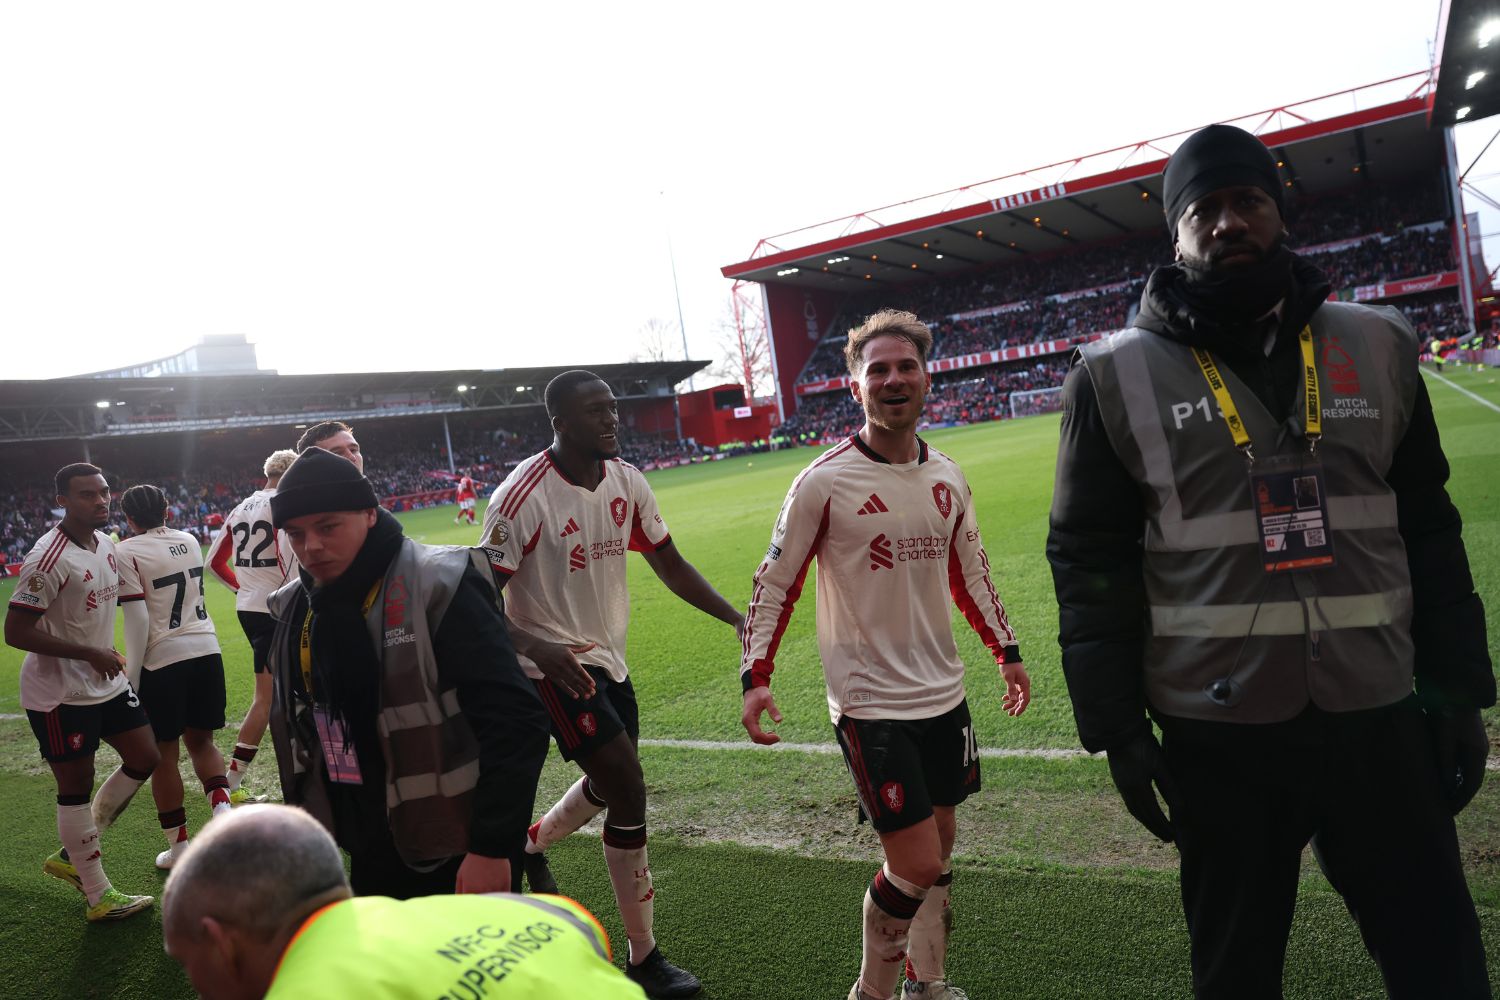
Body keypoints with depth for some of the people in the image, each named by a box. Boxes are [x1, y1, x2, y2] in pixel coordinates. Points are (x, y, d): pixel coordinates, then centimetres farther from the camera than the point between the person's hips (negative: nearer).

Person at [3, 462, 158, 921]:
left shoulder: (106, 544, 4)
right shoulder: (49, 558, -21)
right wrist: (89, 654, -23)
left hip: (106, 682, 8)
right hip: (60, 694, -8)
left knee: (144, 759, 10)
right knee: (76, 785, 3)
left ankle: (73, 854, 27)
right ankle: (98, 896, 16)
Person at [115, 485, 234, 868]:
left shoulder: (127, 553, -7)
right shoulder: (189, 541, 9)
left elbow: (137, 621, -12)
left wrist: (132, 678, -6)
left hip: (163, 659, -5)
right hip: (206, 649, 5)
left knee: (163, 753, 8)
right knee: (201, 740, 19)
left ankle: (179, 848, 16)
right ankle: (222, 806, -3)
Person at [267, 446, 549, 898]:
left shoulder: (435, 588, -19)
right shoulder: (296, 609, 4)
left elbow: (515, 722, -22)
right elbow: (297, 730, 16)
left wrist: (493, 846, -21)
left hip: (455, 856, -7)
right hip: (369, 859, 7)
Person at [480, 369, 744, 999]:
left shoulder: (626, 481, -2)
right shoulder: (523, 496, -22)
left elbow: (669, 564, 5)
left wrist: (738, 620, -4)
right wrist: (537, 649, -36)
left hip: (609, 657, 8)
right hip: (556, 665, -7)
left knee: (611, 785, 21)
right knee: (628, 792, -10)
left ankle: (529, 844, 53)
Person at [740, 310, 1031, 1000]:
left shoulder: (947, 477, 5)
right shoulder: (823, 483, -13)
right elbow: (776, 582, -7)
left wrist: (1007, 651, 22)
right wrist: (756, 675, -14)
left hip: (943, 695, 6)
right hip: (870, 704, -6)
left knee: (940, 847, 17)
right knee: (915, 865, -6)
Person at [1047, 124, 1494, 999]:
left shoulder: (1376, 346, 6)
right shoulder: (1117, 376, -5)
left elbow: (1428, 530, 10)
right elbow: (1090, 563, -5)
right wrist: (1115, 725, -8)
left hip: (1380, 716, 3)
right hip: (1217, 733, -2)